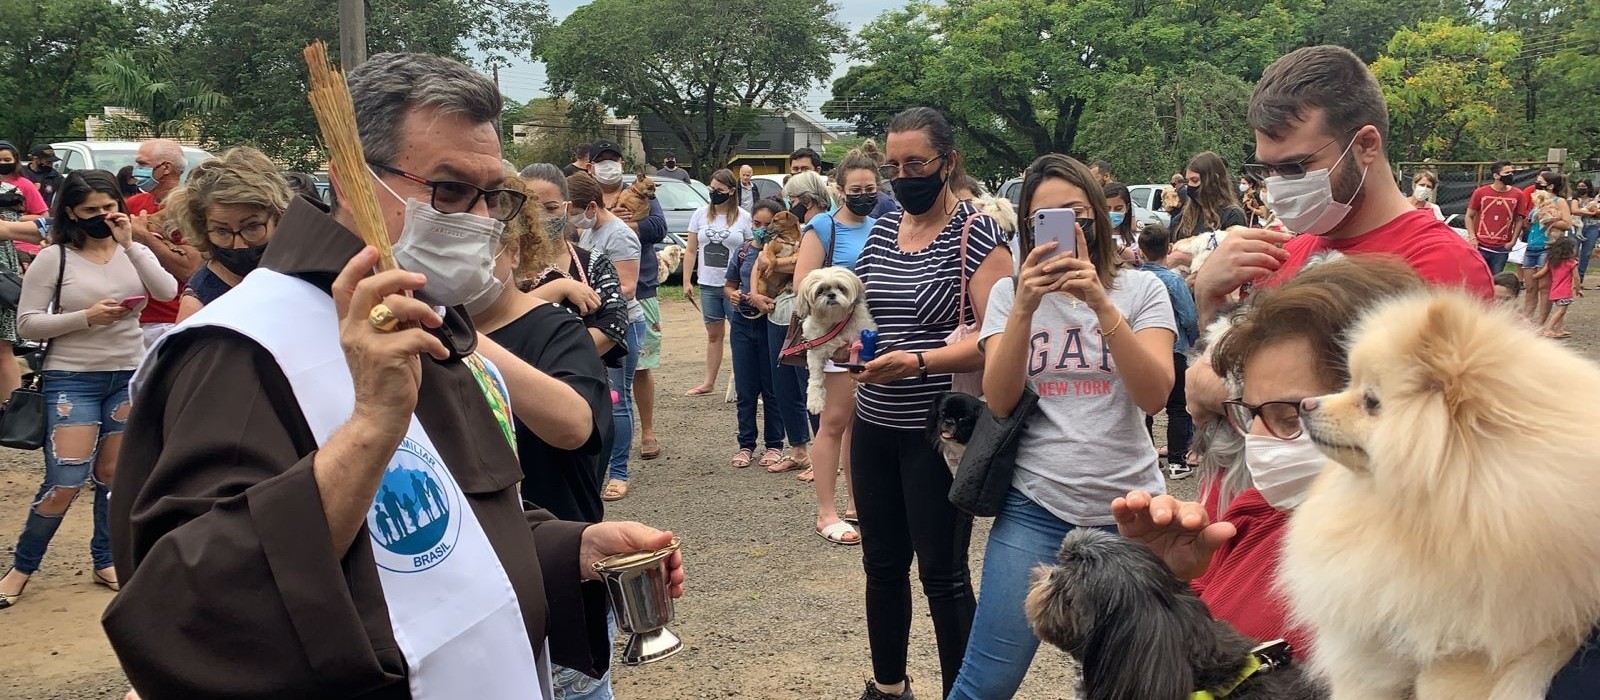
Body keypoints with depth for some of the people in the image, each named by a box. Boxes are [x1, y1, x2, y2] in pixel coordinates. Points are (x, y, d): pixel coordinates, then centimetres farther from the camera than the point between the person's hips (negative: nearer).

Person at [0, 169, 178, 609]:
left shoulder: (133, 252, 4)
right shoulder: (53, 258, -6)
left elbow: (167, 292, -13)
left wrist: (129, 244, -18)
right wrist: (86, 317, -19)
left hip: (130, 376, 4)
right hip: (71, 379, -3)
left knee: (113, 475, 10)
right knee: (65, 481, -8)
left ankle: (104, 561, 26)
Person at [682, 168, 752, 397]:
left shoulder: (743, 218, -3)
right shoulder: (701, 215, 6)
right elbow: (691, 251, 9)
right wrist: (687, 281, 4)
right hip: (708, 285, 3)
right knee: (713, 334, 12)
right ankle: (709, 382, 18)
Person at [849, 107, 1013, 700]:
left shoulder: (977, 234, -10)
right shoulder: (881, 231, 9)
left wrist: (920, 361, -28)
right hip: (875, 425, 6)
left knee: (943, 572, 1)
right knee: (882, 563, 16)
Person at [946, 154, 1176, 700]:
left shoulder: (1141, 289, 2)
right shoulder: (1010, 293, 5)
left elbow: (1154, 396, -12)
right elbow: (999, 402, -7)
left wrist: (1101, 305, -23)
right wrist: (1024, 308, -19)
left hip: (1127, 508, 0)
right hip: (1035, 506, 0)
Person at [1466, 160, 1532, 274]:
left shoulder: (1518, 195, 1)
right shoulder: (1480, 193, -2)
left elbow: (1519, 220, 9)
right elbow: (1469, 216, 4)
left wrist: (1513, 241, 0)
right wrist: (1473, 238, -6)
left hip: (1502, 249, 1)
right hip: (1480, 247, -1)